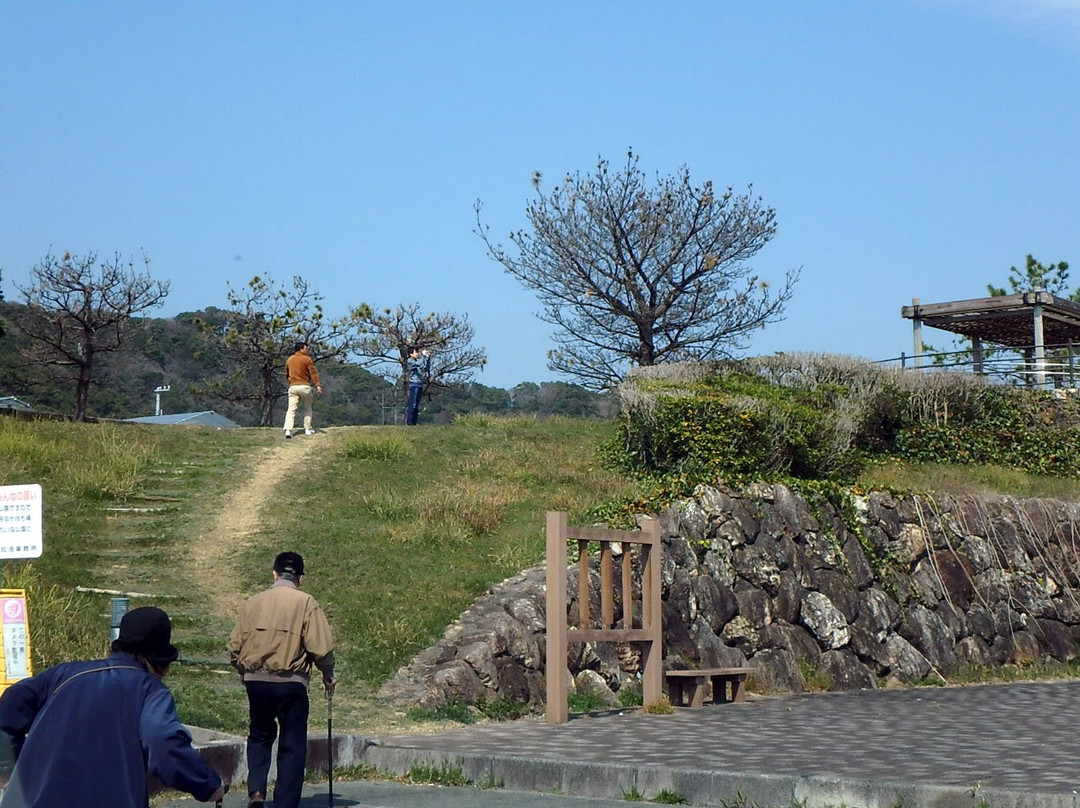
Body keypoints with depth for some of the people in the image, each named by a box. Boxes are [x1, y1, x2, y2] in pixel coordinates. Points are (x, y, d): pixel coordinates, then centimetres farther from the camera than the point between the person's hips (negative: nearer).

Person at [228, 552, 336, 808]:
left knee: (259, 736, 21)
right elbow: (321, 648, -11)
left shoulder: (254, 601, 4)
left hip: (255, 680, 3)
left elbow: (235, 645, 6)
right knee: (292, 746, 7)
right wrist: (328, 676, 6)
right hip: (290, 682, -3)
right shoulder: (306, 603, -5)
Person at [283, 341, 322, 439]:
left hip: (292, 386, 3)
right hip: (305, 386, -3)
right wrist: (318, 385, -17)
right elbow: (313, 373, -11)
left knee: (291, 409, -4)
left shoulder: (289, 360, 12)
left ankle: (288, 429, -20)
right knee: (307, 408, 15)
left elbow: (287, 373, 22)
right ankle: (307, 429, 14)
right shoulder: (307, 359, -4)